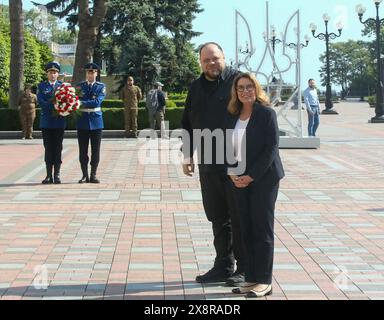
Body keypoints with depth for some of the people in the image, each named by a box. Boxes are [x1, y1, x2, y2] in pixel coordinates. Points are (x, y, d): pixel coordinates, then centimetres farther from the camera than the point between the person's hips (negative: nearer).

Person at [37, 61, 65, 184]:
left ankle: (57, 175, 4)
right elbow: (40, 102, -6)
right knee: (48, 149, 3)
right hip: (46, 122, 0)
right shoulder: (41, 86, 7)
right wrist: (54, 107, -18)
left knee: (58, 149, 0)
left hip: (59, 121, 0)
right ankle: (49, 175, 6)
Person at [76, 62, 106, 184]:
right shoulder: (80, 86, 6)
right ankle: (85, 175, 10)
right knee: (83, 150, 3)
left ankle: (93, 175, 11)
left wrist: (83, 103, -23)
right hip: (82, 121, 1)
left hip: (96, 120, -1)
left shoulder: (101, 87, 2)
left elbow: (97, 102, -13)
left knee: (95, 150, 2)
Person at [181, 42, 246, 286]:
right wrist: (187, 155, 15)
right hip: (208, 164, 6)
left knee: (239, 218, 2)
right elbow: (187, 123, 19)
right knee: (218, 217, 13)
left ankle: (244, 269, 12)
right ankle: (224, 266, 23)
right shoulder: (196, 88, 14)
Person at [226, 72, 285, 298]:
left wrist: (251, 176, -14)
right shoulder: (233, 116, 9)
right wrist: (232, 174, -4)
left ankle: (264, 281, 6)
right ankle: (251, 278, 14)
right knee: (246, 229, 7)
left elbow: (271, 148, -12)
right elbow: (228, 147, 12)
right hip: (239, 181, 5)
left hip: (263, 179, -5)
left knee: (262, 229, -1)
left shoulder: (266, 113, -8)